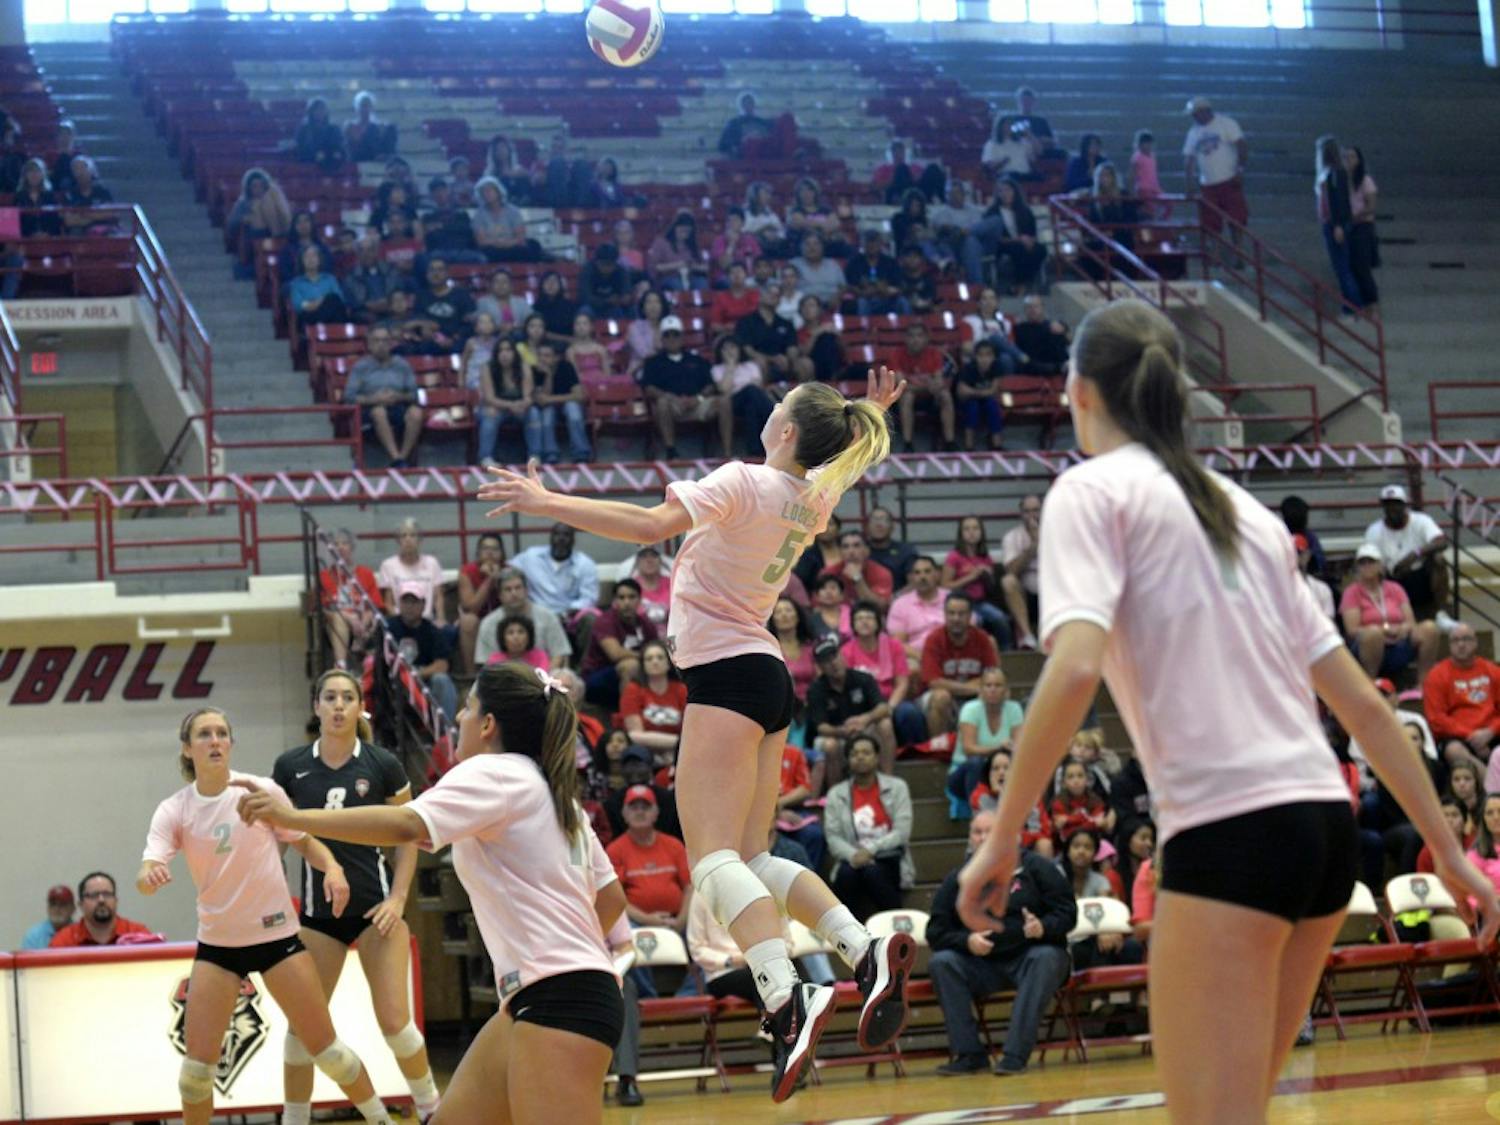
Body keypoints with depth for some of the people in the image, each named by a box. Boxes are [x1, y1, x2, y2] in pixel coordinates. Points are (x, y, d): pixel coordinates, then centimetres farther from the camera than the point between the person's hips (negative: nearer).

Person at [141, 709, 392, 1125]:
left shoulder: (263, 791, -7)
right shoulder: (174, 810, -5)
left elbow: (304, 841, 6)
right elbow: (147, 873, -18)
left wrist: (331, 867, -16)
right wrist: (149, 876, -43)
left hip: (277, 934, -1)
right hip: (217, 945, 1)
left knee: (324, 1047, 0)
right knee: (197, 1060, -5)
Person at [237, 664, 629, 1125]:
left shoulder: (494, 772, -6)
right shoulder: (553, 793, 22)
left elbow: (406, 824, -23)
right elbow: (611, 896, 23)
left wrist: (293, 817, -22)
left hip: (559, 999, -10)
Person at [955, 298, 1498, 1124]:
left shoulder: (1093, 489, 2)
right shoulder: (1246, 510, 21)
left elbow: (1076, 667, -15)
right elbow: (1360, 701, 19)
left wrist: (1001, 839, -11)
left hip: (1227, 833, -7)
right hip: (1324, 823, 8)